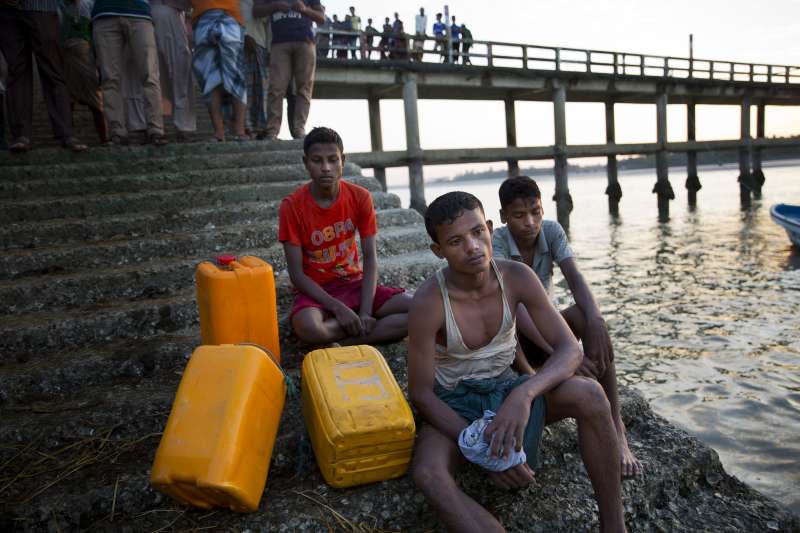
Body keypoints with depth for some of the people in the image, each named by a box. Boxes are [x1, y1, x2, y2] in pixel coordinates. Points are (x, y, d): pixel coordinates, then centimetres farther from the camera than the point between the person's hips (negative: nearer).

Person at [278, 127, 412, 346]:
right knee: (307, 327, -38)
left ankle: (340, 344, -17)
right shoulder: (292, 206, -13)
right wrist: (338, 308, -24)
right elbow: (296, 274, -13)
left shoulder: (360, 197, -6)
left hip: (354, 284, 3)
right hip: (316, 291, -3)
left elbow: (370, 258, -7)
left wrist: (365, 312, -20)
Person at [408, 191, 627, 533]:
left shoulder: (517, 277, -14)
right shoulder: (428, 302, -24)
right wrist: (482, 449, -25)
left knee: (589, 395, -26)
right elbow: (421, 394, -17)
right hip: (454, 404, -2)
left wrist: (524, 394, -37)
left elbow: (570, 349, -17)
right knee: (427, 473, -35)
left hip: (506, 388, 3)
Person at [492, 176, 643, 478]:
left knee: (586, 316, -29)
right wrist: (559, 352, -49)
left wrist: (595, 320, -45)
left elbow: (575, 279, -23)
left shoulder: (552, 231, -9)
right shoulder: (495, 244, -22)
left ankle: (614, 426, -30)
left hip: (544, 327, 3)